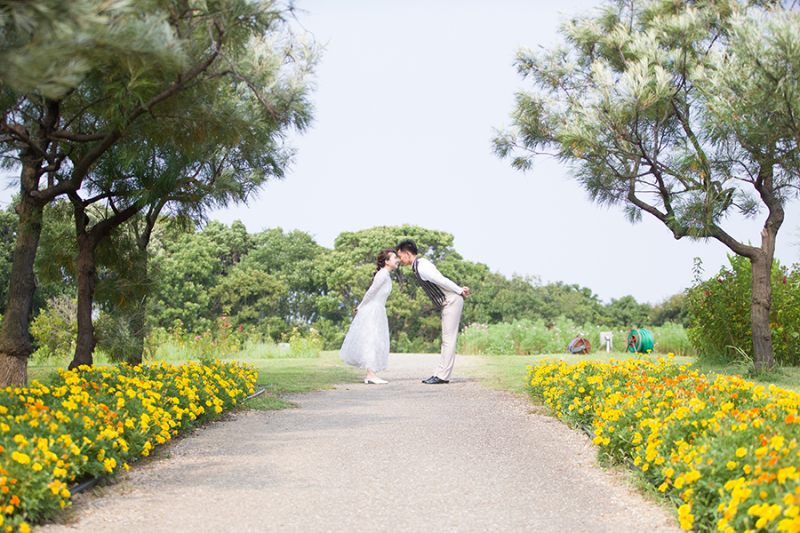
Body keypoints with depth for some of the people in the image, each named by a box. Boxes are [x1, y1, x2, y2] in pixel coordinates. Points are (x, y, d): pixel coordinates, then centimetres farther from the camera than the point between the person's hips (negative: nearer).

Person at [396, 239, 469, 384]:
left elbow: (442, 281, -21)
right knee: (446, 340, 10)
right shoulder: (419, 265, 14)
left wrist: (460, 291, -10)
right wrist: (460, 290, 10)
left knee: (448, 339, -8)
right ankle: (440, 373, 14)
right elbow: (442, 280, 14)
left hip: (452, 301, -10)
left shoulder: (422, 267, -18)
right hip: (448, 303, 10)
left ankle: (443, 376, -7)